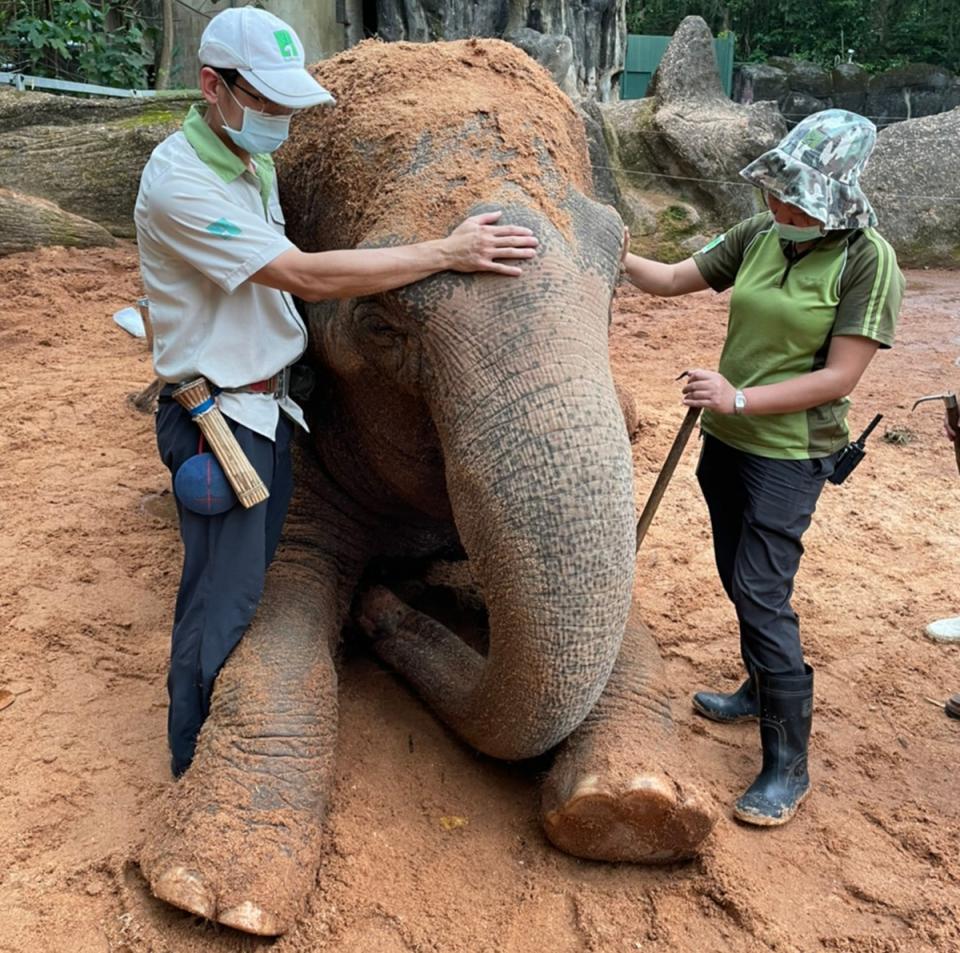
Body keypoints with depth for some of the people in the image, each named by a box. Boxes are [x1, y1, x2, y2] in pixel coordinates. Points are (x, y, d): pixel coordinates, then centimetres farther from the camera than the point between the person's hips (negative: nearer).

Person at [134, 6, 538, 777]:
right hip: (218, 415, -8)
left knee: (251, 577, 17)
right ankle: (196, 768, 20)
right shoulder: (179, 181, -21)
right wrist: (446, 253, -24)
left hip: (272, 402, 9)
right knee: (223, 599, -1)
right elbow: (310, 277, -27)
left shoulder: (253, 159, 7)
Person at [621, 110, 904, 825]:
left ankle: (788, 767, 6)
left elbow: (840, 377, -18)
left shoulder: (867, 262, -16)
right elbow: (674, 279, 6)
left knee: (761, 594, -8)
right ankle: (762, 689, 41)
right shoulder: (759, 236, 0)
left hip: (789, 455, -6)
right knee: (740, 579, 18)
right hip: (727, 439, 7)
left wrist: (740, 398, -23)